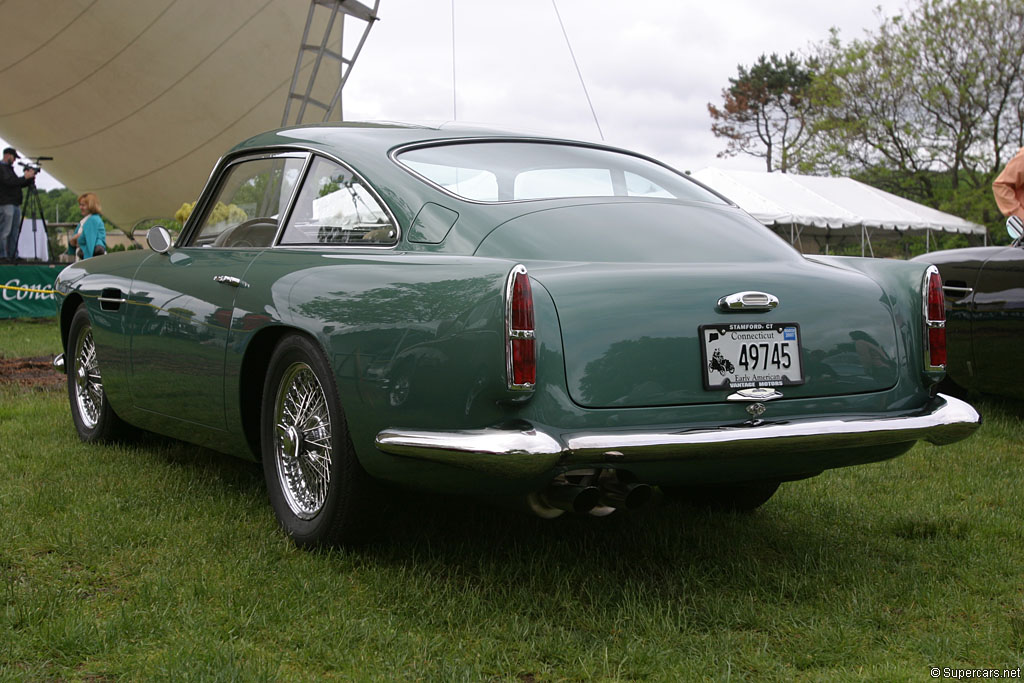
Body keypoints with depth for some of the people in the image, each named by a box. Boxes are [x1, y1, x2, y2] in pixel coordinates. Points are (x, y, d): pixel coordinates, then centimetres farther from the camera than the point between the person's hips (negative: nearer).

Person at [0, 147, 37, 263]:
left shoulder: (9, 168, 22)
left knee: (15, 231, 7)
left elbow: (18, 184, 22)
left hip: (15, 204, 9)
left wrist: (30, 179, 5)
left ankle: (13, 255, 9)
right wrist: (25, 177, -16)